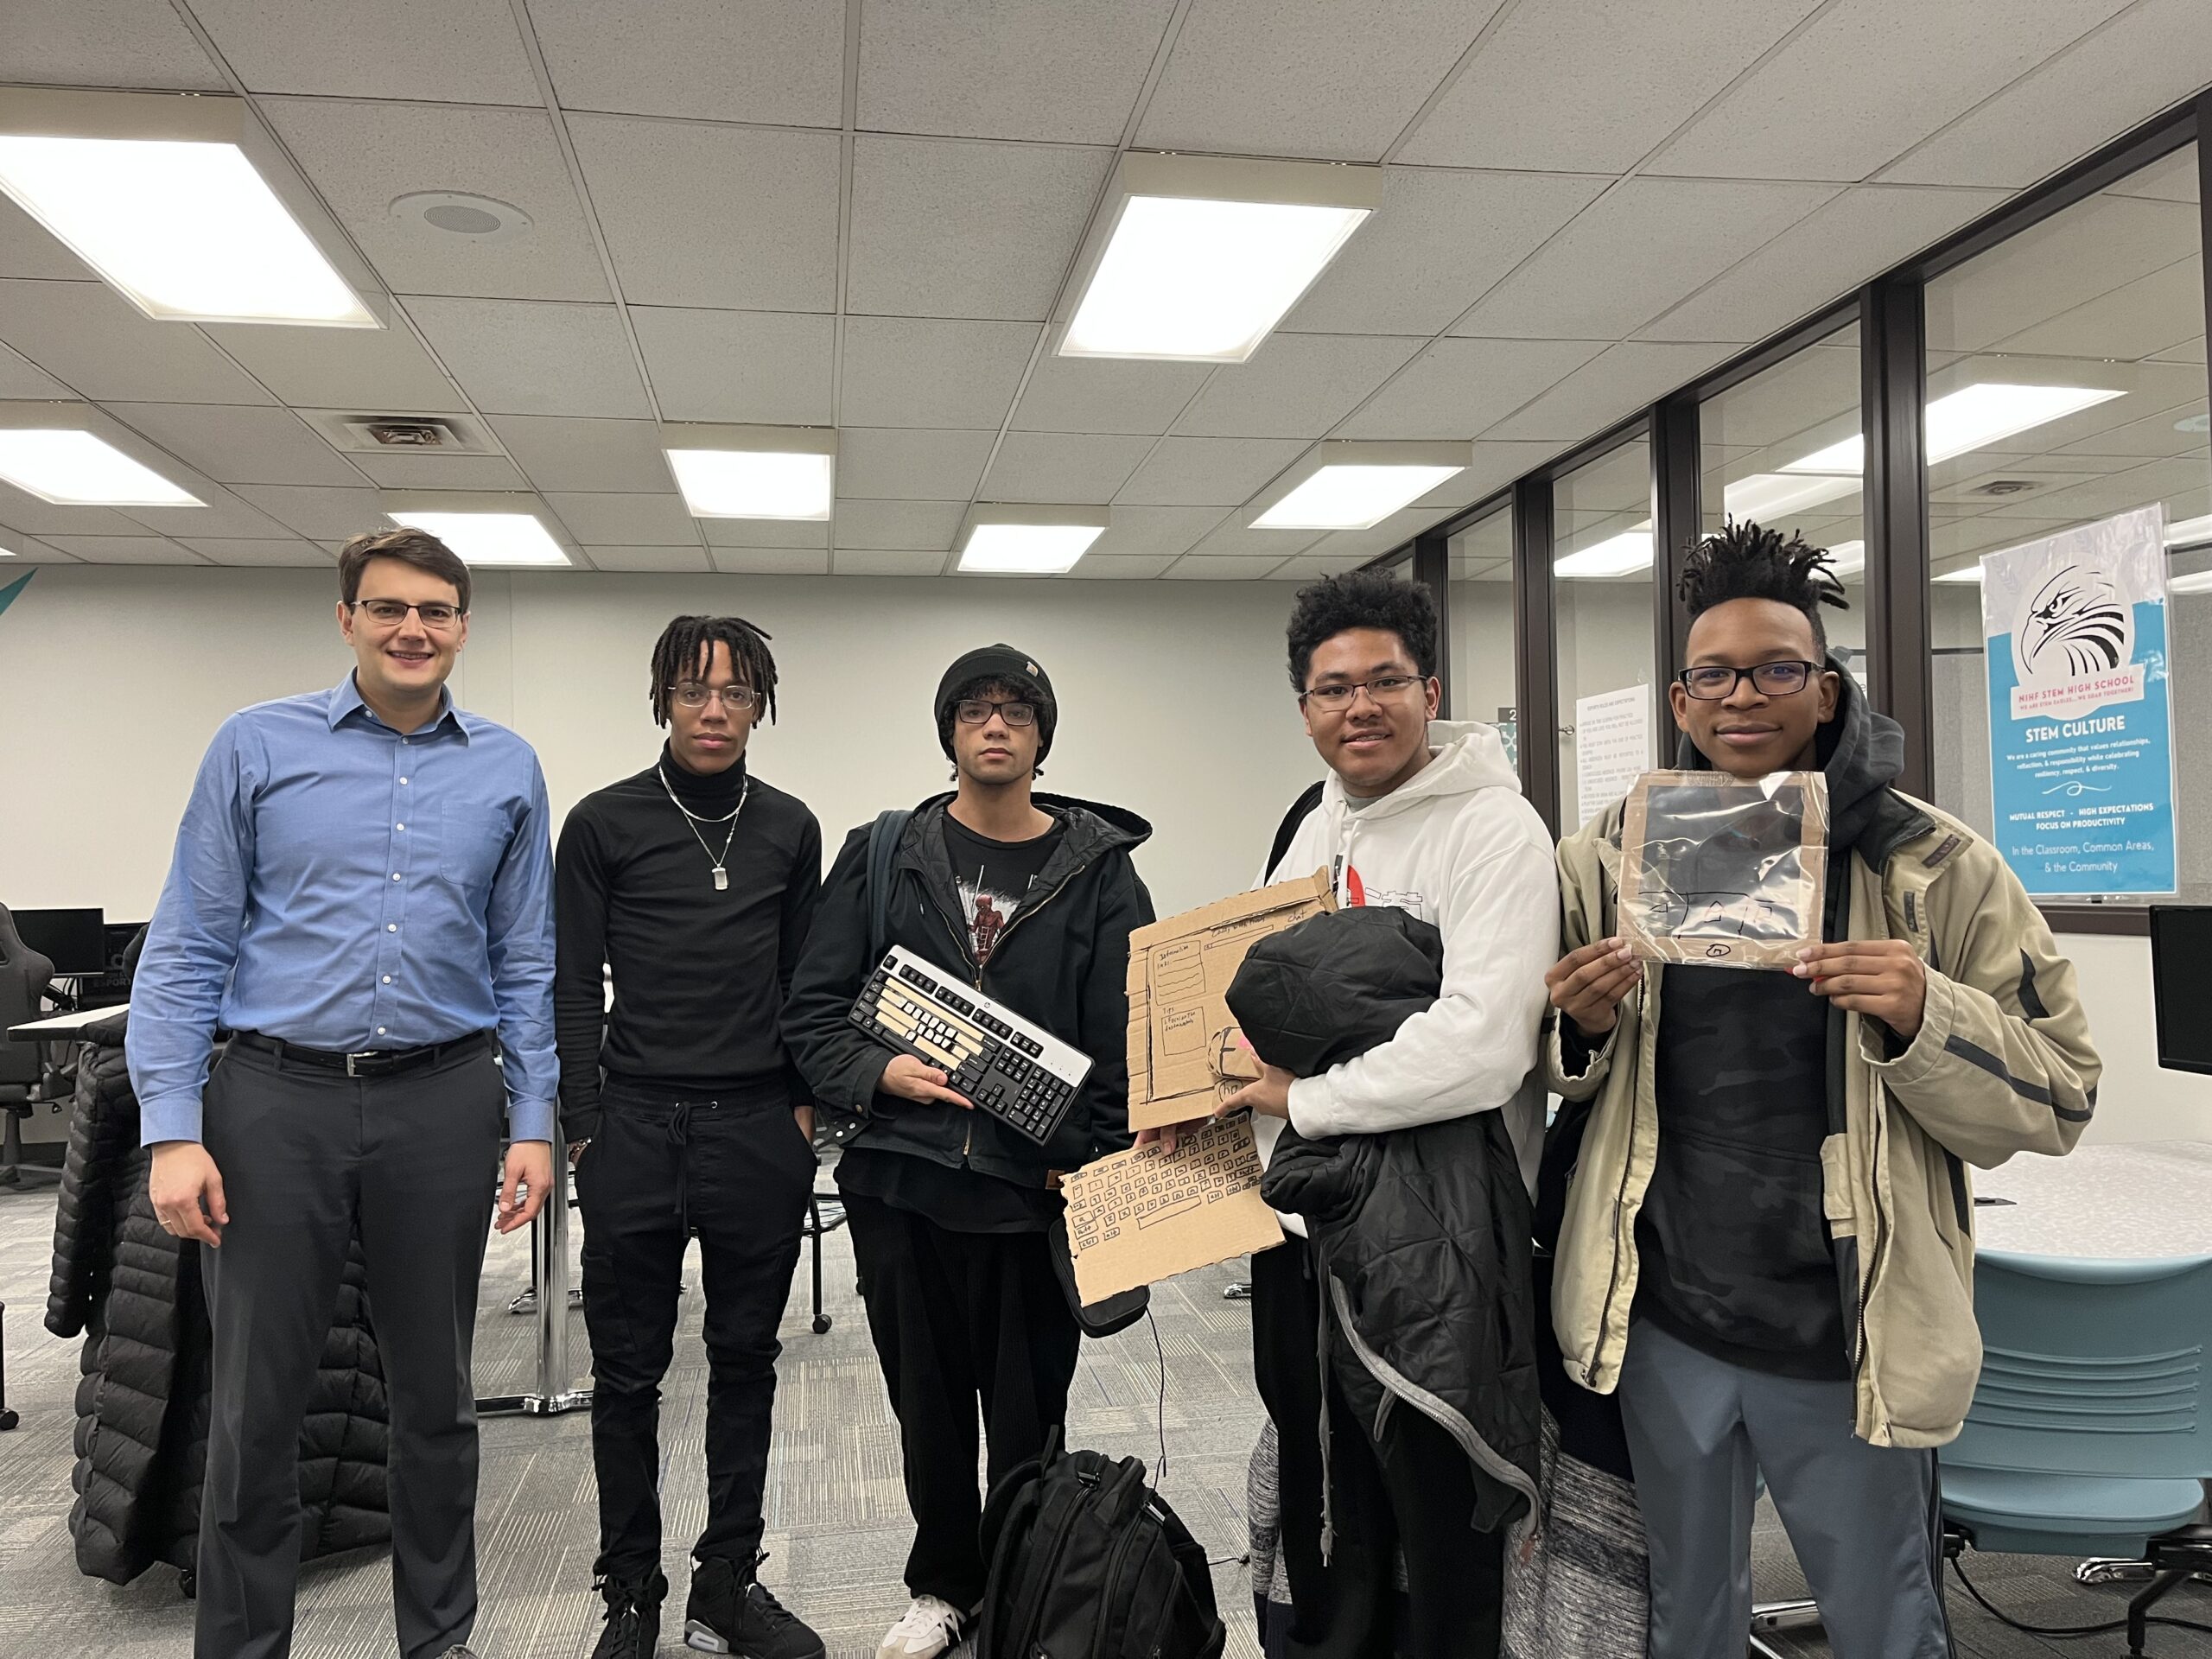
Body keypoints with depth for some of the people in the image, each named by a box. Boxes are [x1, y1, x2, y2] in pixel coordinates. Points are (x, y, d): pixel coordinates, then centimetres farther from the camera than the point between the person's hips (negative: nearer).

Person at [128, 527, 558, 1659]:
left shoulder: (507, 770, 5)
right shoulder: (257, 747, 1)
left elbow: (526, 964, 7)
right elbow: (188, 948, 0)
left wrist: (533, 1122, 2)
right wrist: (172, 1130, -7)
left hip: (442, 1103, 1)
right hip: (277, 1101, -1)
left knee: (434, 1395, 14)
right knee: (255, 1402, 8)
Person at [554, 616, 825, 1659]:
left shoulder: (790, 829, 7)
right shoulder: (604, 823, 0)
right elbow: (574, 989, -1)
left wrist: (804, 1102, 4)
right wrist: (585, 1132, -5)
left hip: (759, 1132, 2)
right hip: (637, 1130, -2)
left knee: (745, 1363, 11)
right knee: (629, 1373, 9)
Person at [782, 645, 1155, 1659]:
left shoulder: (1098, 867, 0)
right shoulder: (884, 856, 4)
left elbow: (1129, 1034, -4)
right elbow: (812, 1008, 4)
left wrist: (1100, 1167, -11)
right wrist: (877, 1073, -13)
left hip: (1038, 1188, -1)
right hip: (901, 1180, 2)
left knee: (1029, 1412, 10)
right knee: (927, 1403, 16)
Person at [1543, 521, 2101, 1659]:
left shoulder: (1935, 866, -7)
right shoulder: (1607, 856, -1)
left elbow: (2058, 1096, -5)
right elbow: (1556, 1076, 10)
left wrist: (1923, 1018, -24)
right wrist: (1580, 1028, -13)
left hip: (1851, 1340, -2)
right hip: (1661, 1324, 2)